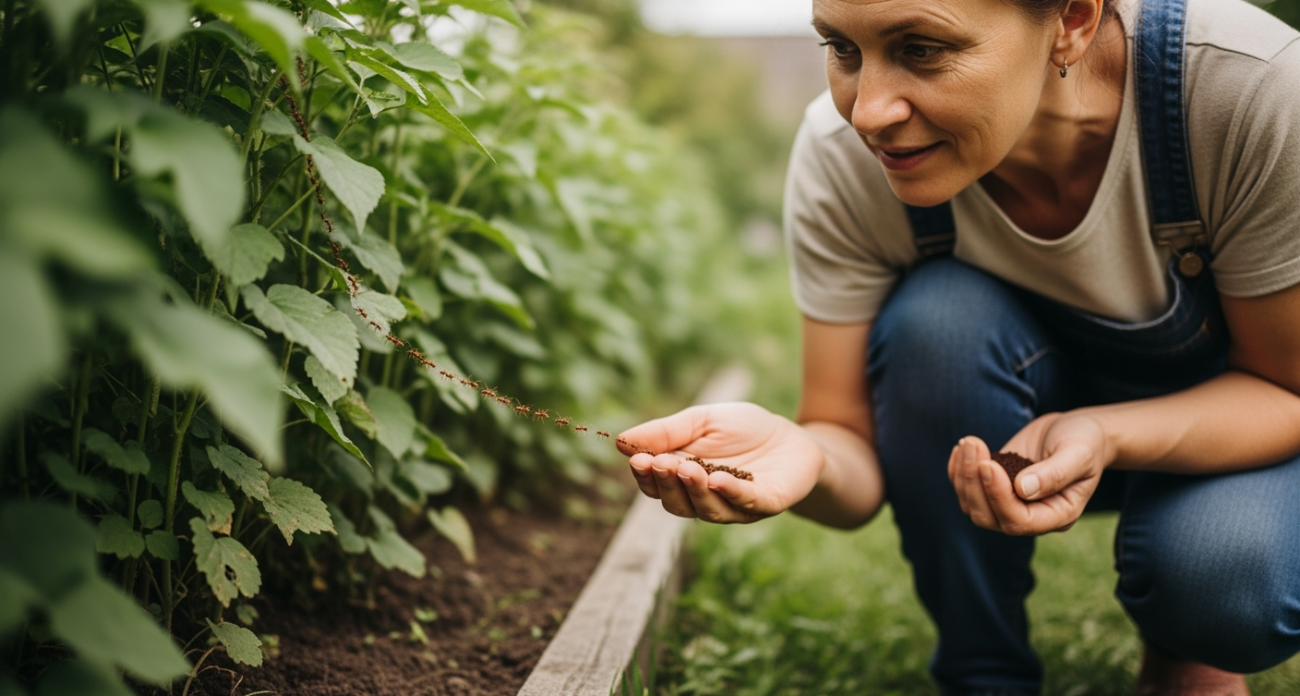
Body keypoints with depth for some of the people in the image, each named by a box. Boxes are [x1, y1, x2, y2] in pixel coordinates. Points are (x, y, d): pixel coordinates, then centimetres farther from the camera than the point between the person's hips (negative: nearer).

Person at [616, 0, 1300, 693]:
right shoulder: (842, 158, -26)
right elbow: (856, 450, -20)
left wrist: (1105, 438, -39)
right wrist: (803, 455, -45)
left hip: (1236, 412, -1)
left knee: (1231, 581, -31)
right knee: (936, 316, -30)